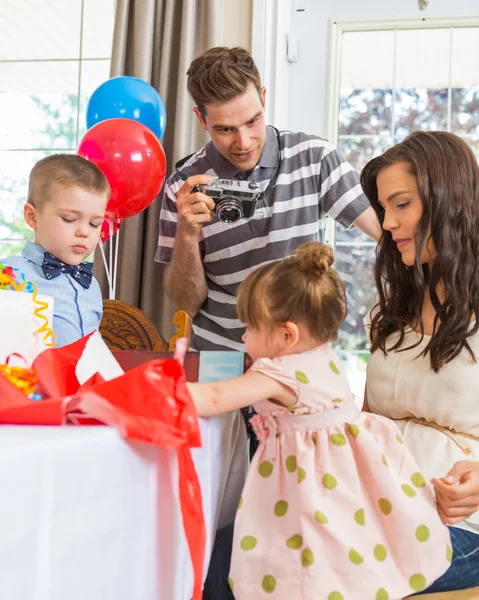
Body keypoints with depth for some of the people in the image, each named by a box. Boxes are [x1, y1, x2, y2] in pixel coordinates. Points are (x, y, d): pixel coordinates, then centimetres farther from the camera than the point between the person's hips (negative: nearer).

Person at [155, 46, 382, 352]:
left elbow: (388, 228, -3)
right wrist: (187, 233, -17)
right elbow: (188, 303, -1)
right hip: (219, 355, -1)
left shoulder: (314, 157, -4)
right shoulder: (184, 187, -4)